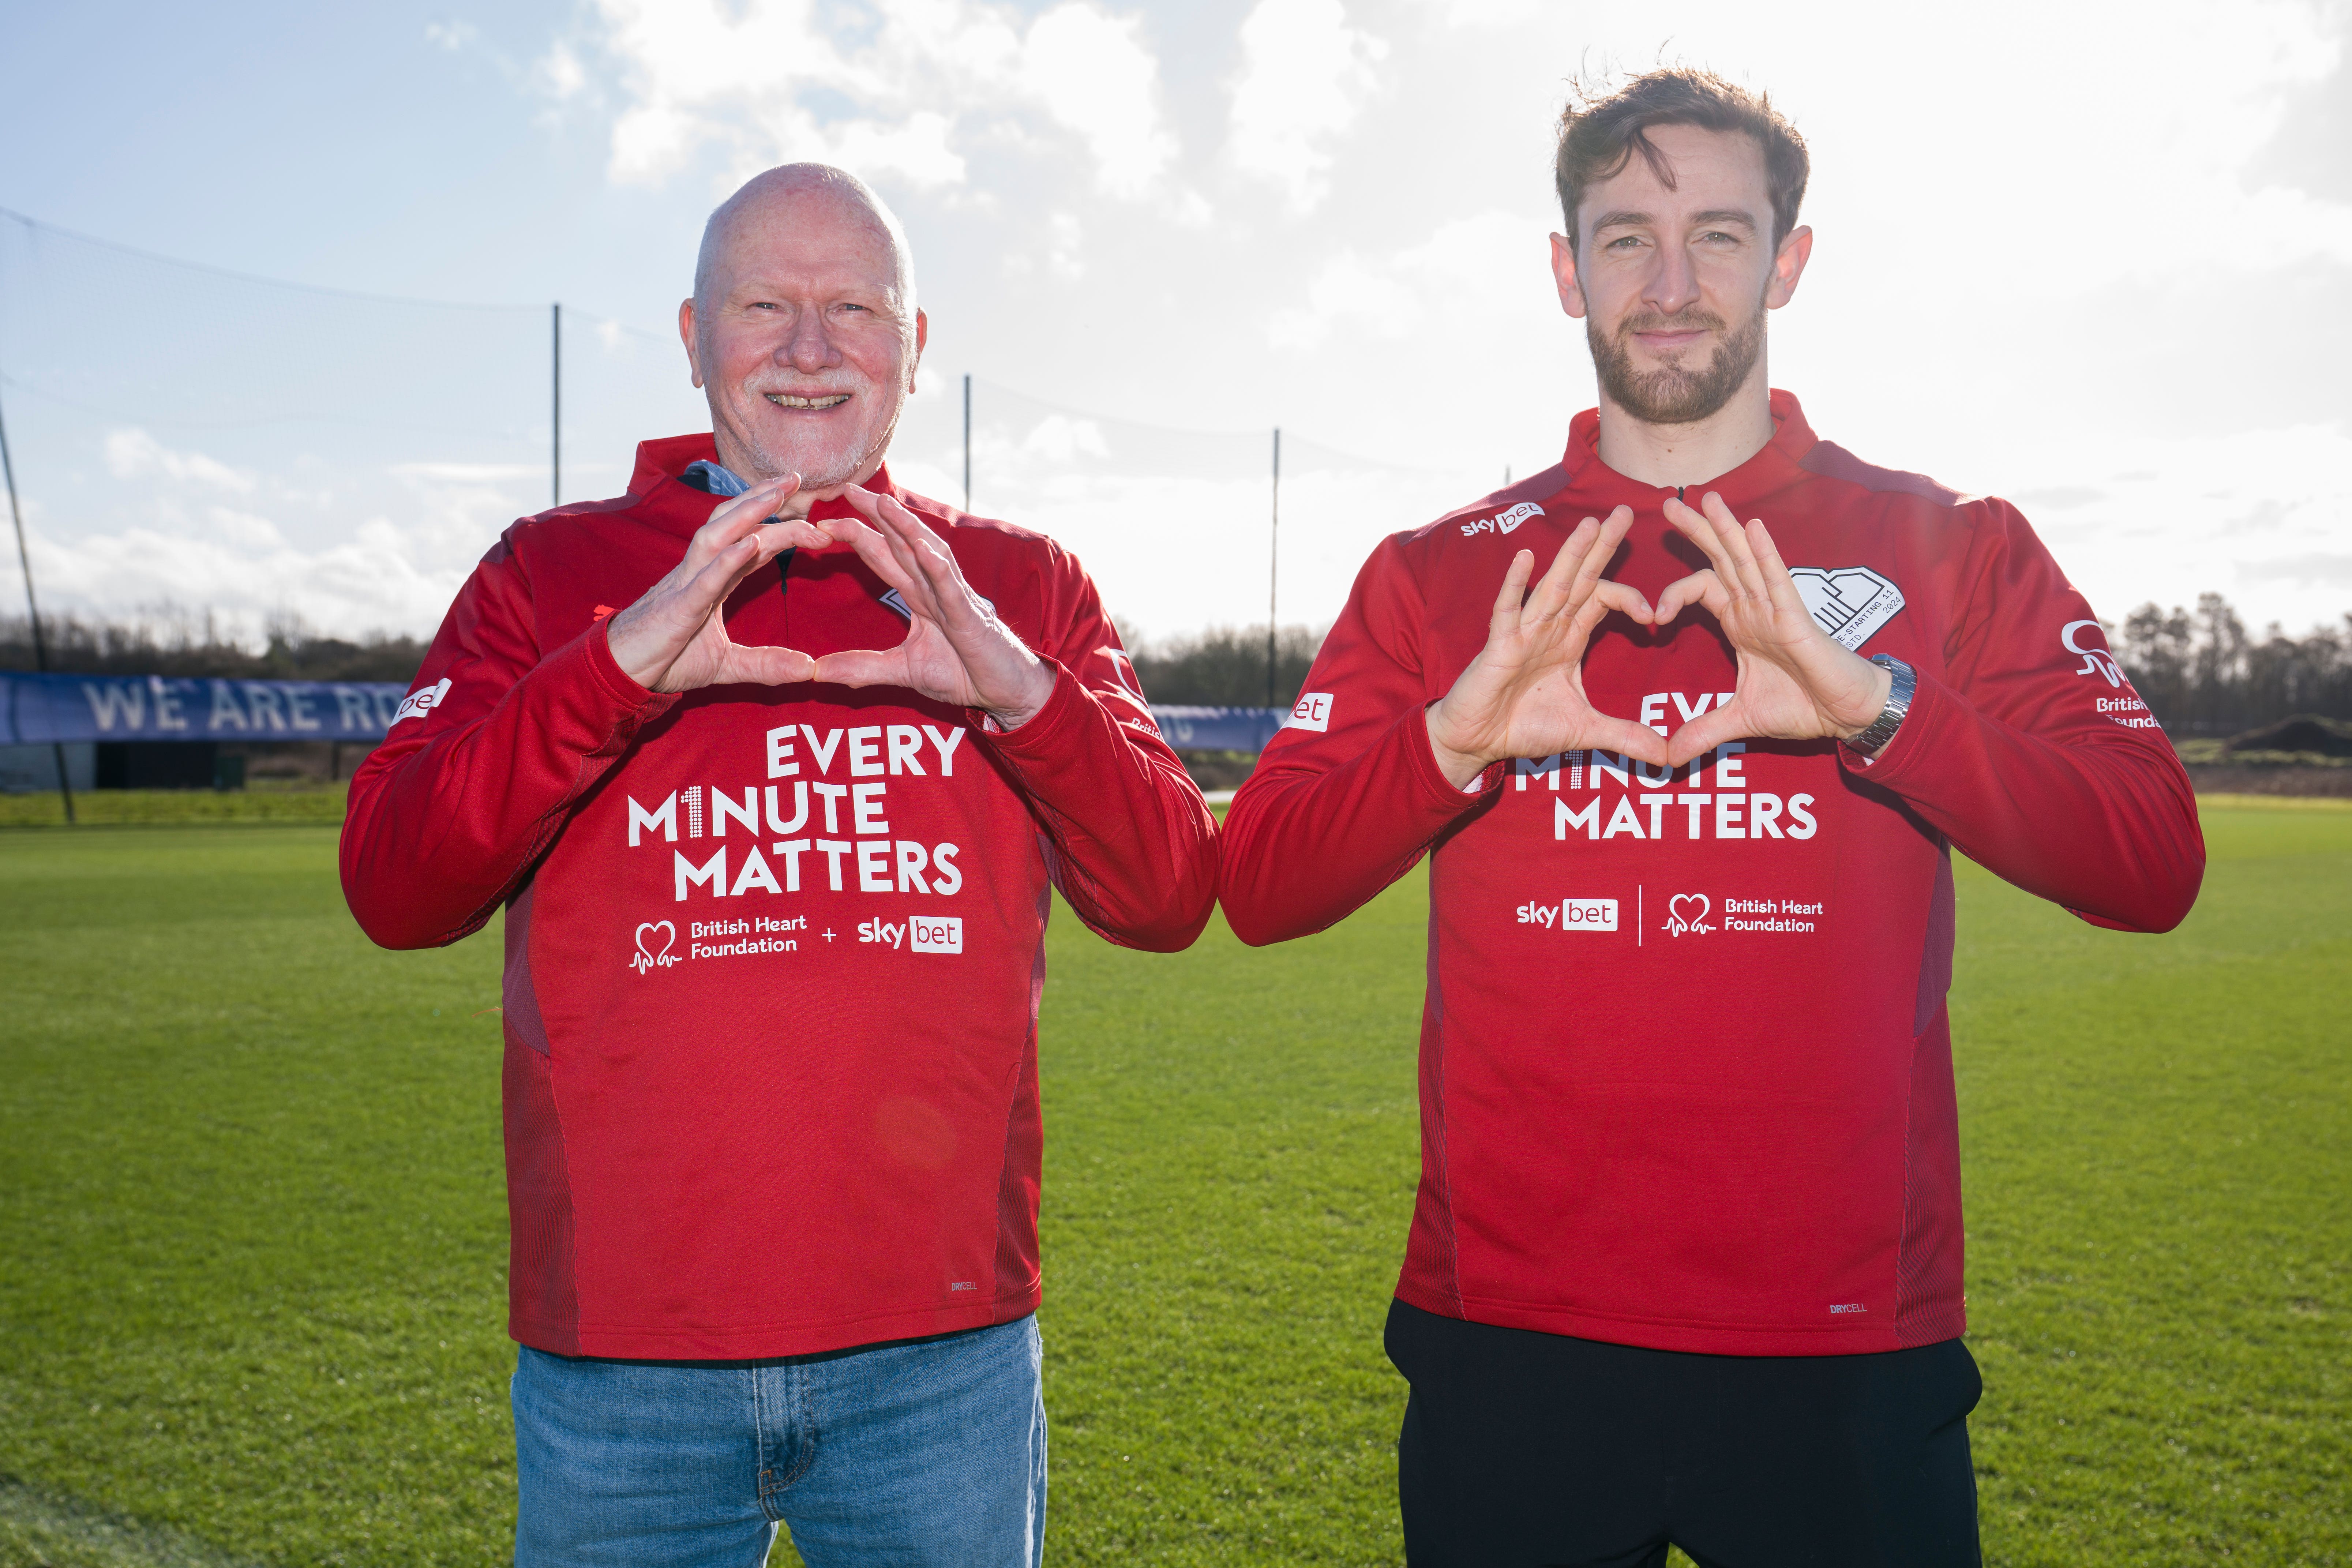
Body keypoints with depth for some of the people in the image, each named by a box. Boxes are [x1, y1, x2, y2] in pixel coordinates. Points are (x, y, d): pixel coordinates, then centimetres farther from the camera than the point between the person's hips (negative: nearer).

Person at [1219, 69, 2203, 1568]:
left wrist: (1879, 704, -22)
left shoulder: (1951, 549, 4)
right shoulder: (1440, 573, 5)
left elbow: (2155, 866, -7)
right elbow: (1258, 887, -2)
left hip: (1847, 1351, 0)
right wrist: (1452, 741, -20)